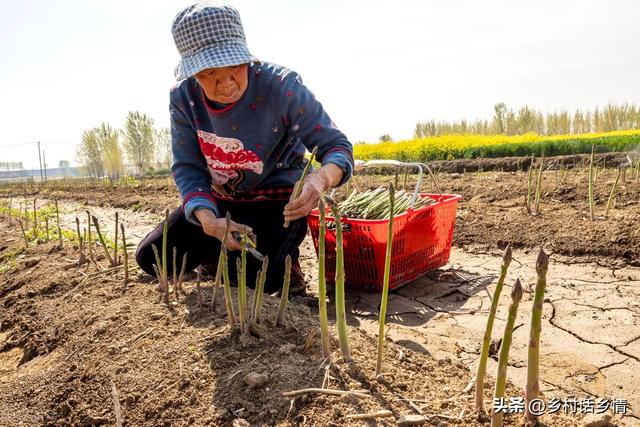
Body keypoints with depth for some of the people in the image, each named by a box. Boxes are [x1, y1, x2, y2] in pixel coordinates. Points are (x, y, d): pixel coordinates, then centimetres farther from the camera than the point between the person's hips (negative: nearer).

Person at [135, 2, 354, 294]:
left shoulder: (281, 86, -25)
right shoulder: (183, 98, -12)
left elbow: (337, 146, -21)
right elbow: (187, 169, -12)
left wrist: (320, 179, -46)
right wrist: (208, 220, -32)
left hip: (276, 200, -4)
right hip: (219, 201, 5)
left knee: (251, 279, -27)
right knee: (151, 257, 1)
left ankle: (281, 256, 7)